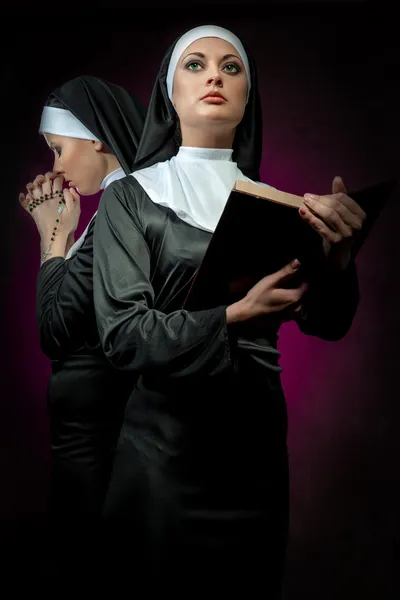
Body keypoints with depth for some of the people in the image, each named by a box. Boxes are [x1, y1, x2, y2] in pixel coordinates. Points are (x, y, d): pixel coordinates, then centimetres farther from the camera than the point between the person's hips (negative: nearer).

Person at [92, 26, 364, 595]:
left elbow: (327, 323, -1)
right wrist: (233, 318, -27)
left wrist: (338, 254, -23)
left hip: (258, 441, 4)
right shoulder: (131, 197, -2)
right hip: (167, 440, -3)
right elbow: (122, 332, -13)